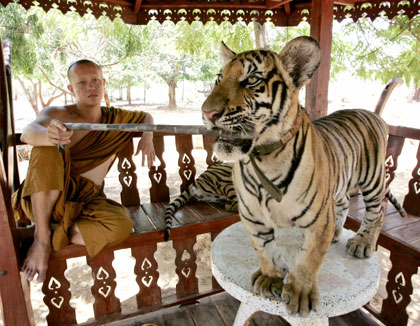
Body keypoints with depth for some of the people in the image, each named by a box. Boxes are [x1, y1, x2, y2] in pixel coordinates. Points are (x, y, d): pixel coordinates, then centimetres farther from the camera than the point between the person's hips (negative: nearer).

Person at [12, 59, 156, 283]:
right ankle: (41, 235, -23)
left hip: (86, 201, 2)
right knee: (48, 148, -32)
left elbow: (147, 117, 26)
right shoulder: (57, 114, -3)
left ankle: (54, 237, -12)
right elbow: (27, 133, -24)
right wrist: (49, 135, -50)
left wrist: (147, 138, 3)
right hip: (44, 197, -2)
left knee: (121, 226, -29)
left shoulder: (114, 118, 10)